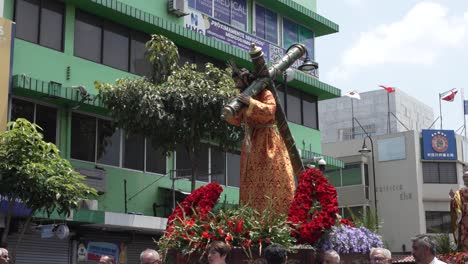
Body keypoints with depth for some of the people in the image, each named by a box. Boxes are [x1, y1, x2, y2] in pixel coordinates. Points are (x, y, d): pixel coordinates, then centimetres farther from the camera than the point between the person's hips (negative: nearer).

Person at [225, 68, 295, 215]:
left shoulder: (265, 93, -4)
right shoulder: (244, 98, 16)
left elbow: (269, 111, -21)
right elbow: (237, 120, 17)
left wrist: (251, 102, -25)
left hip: (267, 142, -7)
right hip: (251, 144, 7)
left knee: (271, 181, -9)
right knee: (252, 184, 4)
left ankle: (281, 217, -8)